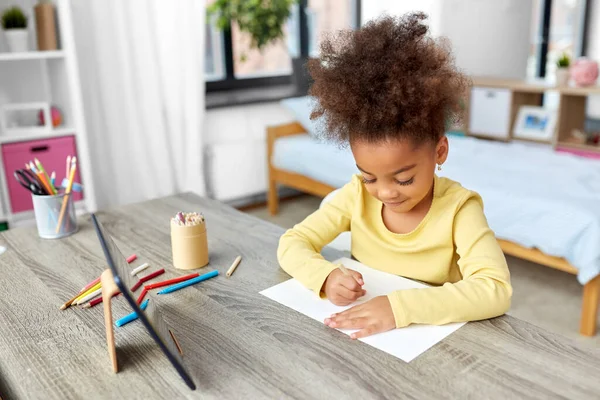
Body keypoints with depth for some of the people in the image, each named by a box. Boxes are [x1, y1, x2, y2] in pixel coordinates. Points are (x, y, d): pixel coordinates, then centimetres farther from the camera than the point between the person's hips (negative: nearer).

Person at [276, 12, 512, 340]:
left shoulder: (459, 208, -16)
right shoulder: (357, 194, -8)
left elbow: (496, 289, -25)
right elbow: (292, 244, -6)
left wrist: (401, 306, -36)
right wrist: (326, 277, -26)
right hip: (360, 332, 2)